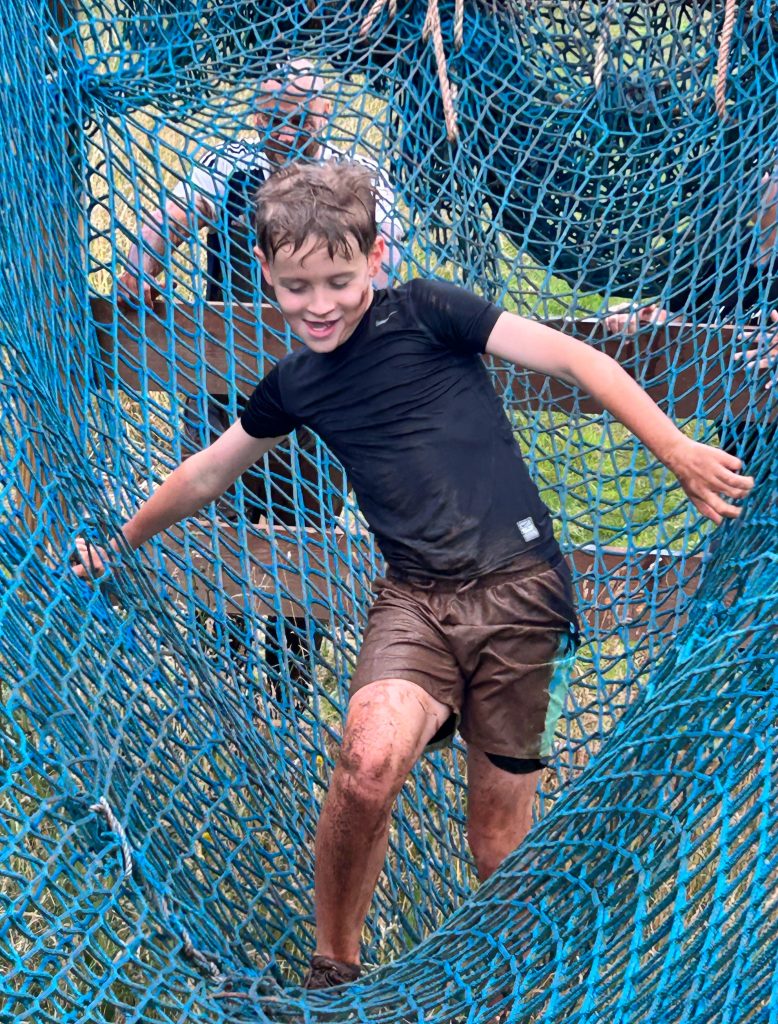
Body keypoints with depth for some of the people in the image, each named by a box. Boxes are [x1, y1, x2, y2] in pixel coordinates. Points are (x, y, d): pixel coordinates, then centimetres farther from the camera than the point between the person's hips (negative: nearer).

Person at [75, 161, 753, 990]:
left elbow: (573, 359, -4)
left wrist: (676, 449, -11)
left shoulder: (425, 312, -1)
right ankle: (332, 970, -6)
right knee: (371, 760, -26)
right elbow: (207, 474, 29)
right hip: (415, 598, 3)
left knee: (498, 843, -1)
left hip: (520, 587, -3)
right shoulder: (293, 385, 13)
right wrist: (120, 542, 40)